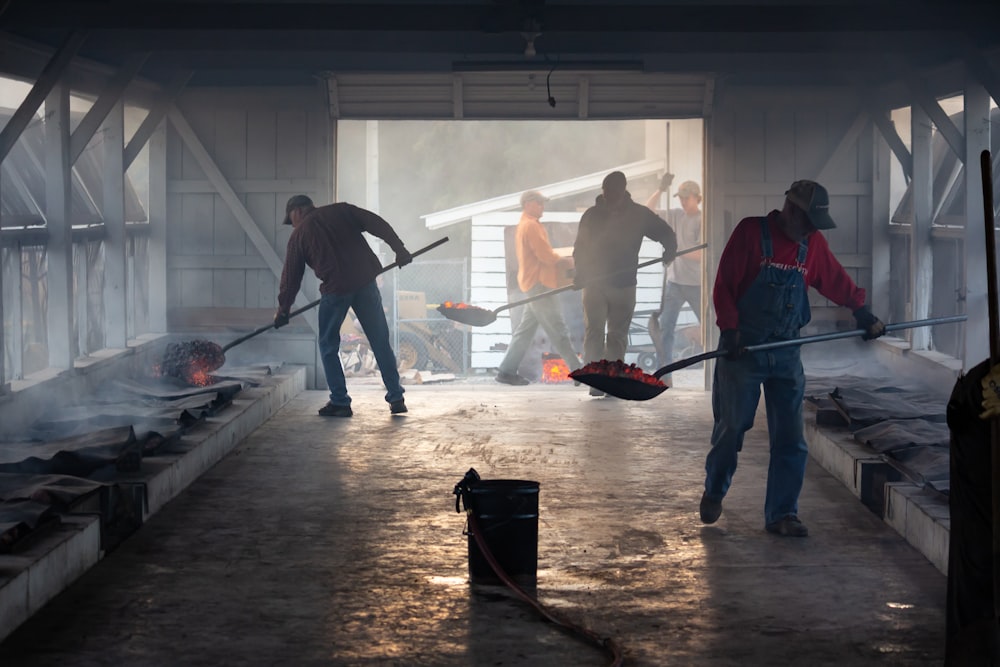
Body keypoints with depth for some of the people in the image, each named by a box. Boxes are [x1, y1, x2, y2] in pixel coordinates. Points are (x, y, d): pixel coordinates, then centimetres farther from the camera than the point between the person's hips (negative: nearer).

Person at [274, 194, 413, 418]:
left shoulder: (299, 235, 9)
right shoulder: (341, 211, 15)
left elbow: (291, 276, 12)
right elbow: (377, 224, 4)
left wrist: (283, 310, 21)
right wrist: (399, 249, 3)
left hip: (335, 289, -3)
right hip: (366, 281, 3)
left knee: (328, 346, 13)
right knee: (380, 342, 10)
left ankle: (340, 402, 9)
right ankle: (396, 398, 11)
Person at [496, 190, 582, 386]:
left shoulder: (524, 225, 20)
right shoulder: (532, 226, -13)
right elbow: (547, 256, -17)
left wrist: (560, 261, 10)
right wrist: (568, 262, -2)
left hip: (532, 284, 10)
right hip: (538, 284, -10)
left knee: (526, 329, 10)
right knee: (558, 331, -7)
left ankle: (507, 371, 9)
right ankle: (579, 370, -5)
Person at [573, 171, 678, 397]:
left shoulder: (639, 214, 3)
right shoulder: (592, 215, 6)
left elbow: (666, 233, 10)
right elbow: (580, 248, 11)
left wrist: (670, 250, -12)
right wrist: (579, 274, -4)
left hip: (624, 285, 0)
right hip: (594, 284, 0)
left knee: (618, 335, 3)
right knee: (594, 333, -10)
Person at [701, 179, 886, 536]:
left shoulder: (813, 243, 6)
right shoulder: (751, 232, -7)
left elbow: (836, 280, 22)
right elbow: (724, 285, -9)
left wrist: (862, 311, 22)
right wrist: (730, 329, -17)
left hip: (786, 353, 4)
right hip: (742, 349, -4)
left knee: (790, 438, 0)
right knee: (731, 427, 3)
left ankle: (782, 513, 7)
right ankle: (714, 491, 28)